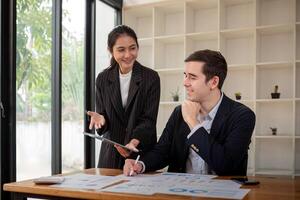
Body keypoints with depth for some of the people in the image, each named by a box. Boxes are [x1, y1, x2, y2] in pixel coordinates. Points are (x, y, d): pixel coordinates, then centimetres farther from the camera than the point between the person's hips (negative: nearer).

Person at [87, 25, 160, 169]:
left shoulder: (151, 77, -7)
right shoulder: (103, 79, 2)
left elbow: (149, 119, -10)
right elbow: (103, 114, 6)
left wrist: (134, 142, -27)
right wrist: (100, 119, -18)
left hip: (142, 152, -2)